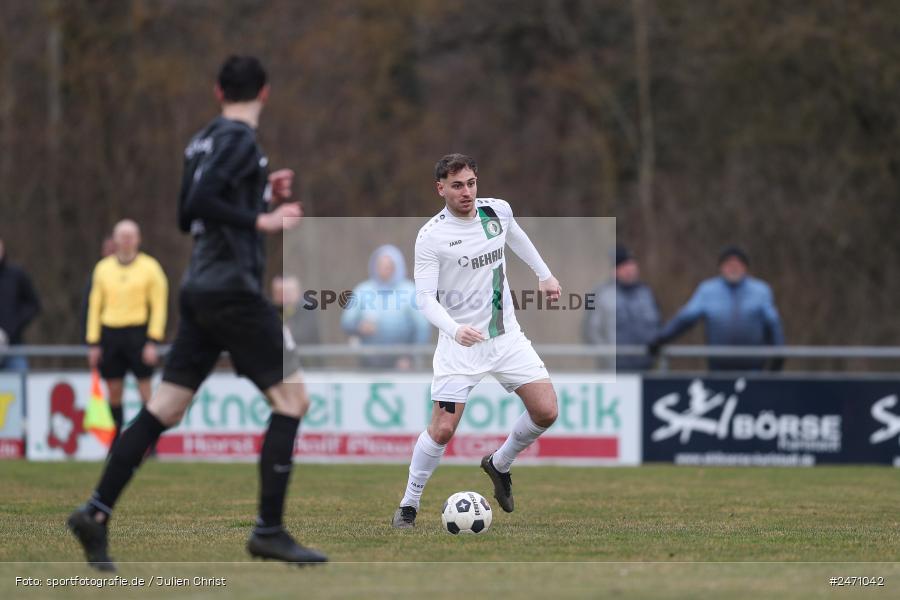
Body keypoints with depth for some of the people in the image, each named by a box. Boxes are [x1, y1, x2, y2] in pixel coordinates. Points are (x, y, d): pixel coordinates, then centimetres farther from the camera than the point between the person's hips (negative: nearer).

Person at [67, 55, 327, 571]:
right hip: (233, 290, -9)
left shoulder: (205, 140, 16)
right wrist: (264, 220, -19)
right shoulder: (240, 140, -10)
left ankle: (97, 513, 2)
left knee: (165, 408, 7)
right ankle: (269, 531, -6)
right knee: (291, 398, -3)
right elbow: (197, 206, -22)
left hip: (201, 291, 9)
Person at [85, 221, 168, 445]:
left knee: (145, 389, -6)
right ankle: (117, 442, 10)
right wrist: (93, 342, 7)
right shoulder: (103, 268, 10)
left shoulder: (149, 267, 2)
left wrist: (153, 341, -8)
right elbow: (95, 305, 13)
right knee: (114, 391, 3)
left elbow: (159, 305, 0)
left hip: (138, 333, -3)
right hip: (109, 332, 3)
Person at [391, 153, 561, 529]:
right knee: (442, 430, -12)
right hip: (460, 344, -5)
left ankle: (499, 465, 22)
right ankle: (408, 505, 7)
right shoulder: (431, 236, -16)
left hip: (506, 335, 5)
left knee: (546, 412, -5)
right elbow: (424, 296, -20)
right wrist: (455, 330, -36)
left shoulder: (498, 211, -1)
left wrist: (544, 274, 31)